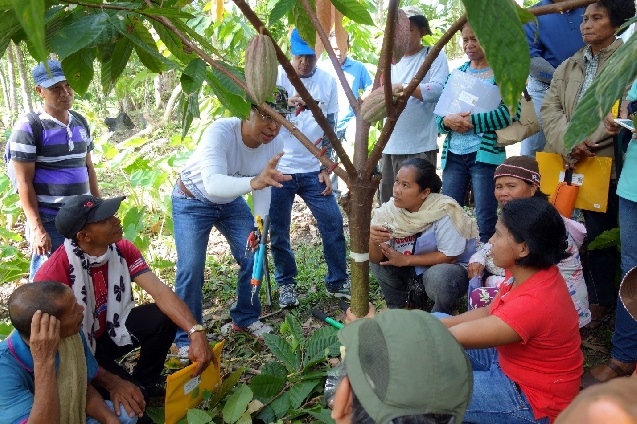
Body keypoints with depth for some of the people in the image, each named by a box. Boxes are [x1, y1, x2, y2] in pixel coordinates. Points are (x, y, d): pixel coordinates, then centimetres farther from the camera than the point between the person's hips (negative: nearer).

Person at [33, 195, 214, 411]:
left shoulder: (123, 249, -13)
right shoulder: (53, 274, -31)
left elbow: (161, 292, -20)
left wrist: (196, 332, -35)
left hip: (111, 328, 6)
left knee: (163, 316, -18)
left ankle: (146, 384, 6)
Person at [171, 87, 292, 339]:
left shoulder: (274, 145, -18)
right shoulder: (221, 132, -36)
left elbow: (263, 189, -6)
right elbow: (213, 184, -53)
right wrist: (253, 182, -70)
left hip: (231, 202, 6)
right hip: (193, 202, -5)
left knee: (254, 257, 2)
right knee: (191, 269, -11)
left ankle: (245, 318, 26)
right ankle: (186, 339, 9)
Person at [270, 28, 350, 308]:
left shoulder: (328, 81, 4)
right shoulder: (277, 76, -3)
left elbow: (329, 128, 7)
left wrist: (326, 168, 2)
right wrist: (285, 104, -35)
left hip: (313, 170, 2)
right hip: (279, 169, -2)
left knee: (333, 223, 1)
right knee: (278, 232, 4)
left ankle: (337, 282, 17)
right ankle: (286, 283, 23)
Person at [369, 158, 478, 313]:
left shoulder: (443, 211, -27)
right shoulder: (389, 211, -14)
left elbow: (449, 256, -21)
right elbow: (376, 258, -16)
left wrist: (405, 260, -21)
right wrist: (373, 242, -40)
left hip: (452, 267, -4)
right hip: (412, 270, 5)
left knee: (438, 276, -35)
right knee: (377, 262, -13)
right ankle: (396, 307, 8)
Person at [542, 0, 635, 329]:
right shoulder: (568, 67, 15)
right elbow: (550, 109, 3)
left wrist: (584, 143, -17)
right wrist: (568, 143, -15)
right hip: (568, 164, 5)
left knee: (599, 236, 5)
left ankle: (601, 301, 22)